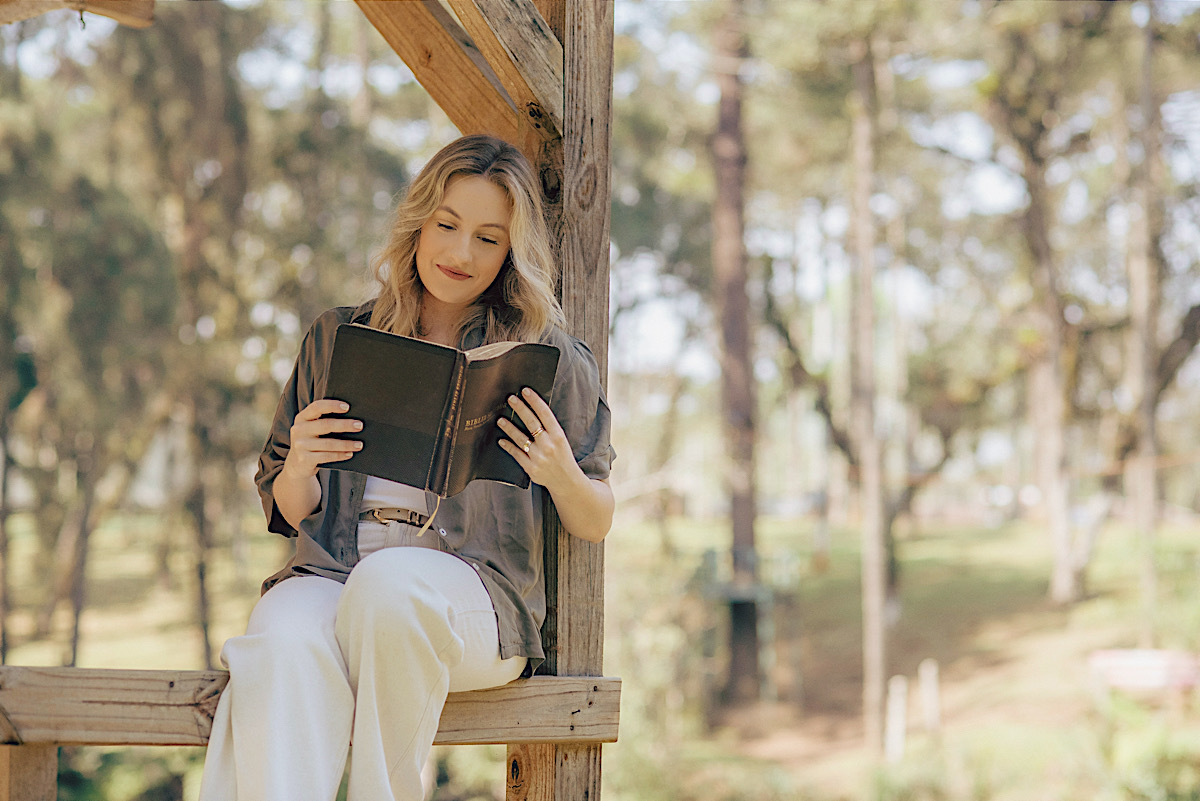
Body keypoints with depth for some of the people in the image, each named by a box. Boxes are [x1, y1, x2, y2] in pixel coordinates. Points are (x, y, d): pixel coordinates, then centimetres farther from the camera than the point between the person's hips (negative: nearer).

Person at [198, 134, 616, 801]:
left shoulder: (550, 359, 13)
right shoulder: (338, 339, 18)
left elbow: (596, 523, 15)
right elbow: (290, 513, 20)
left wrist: (560, 475, -8)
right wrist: (301, 464, -4)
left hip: (474, 588, -1)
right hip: (329, 573, 2)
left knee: (390, 582, -37)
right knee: (284, 645, -35)